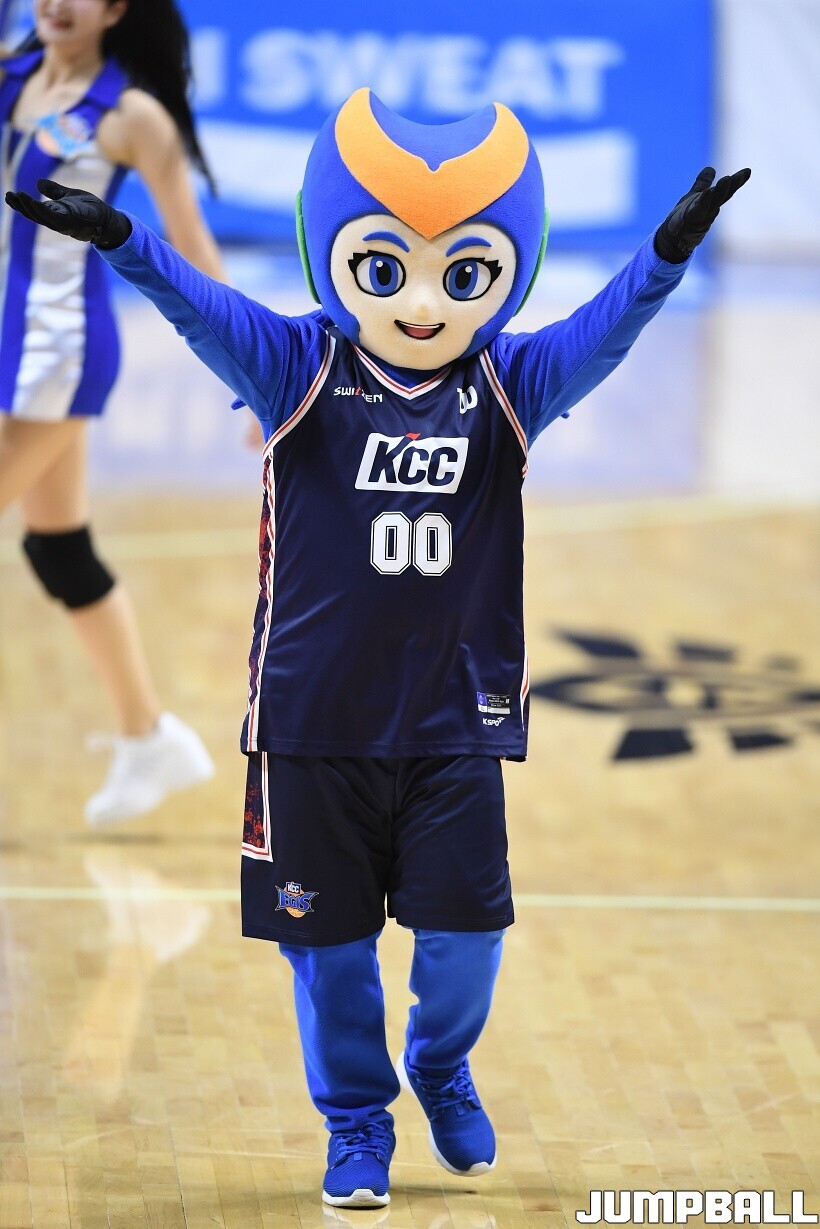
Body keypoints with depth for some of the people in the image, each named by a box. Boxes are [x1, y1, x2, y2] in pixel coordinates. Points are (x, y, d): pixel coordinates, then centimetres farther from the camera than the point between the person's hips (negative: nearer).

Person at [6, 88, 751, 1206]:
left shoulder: (510, 386, -1)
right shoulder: (298, 369, -6)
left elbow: (601, 334, -16)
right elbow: (207, 312, -20)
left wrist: (667, 255, -34)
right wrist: (123, 243, -38)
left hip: (455, 716, 1)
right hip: (317, 714, -1)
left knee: (466, 924, 3)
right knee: (328, 935, 8)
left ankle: (444, 1070, 34)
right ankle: (357, 1121, 28)